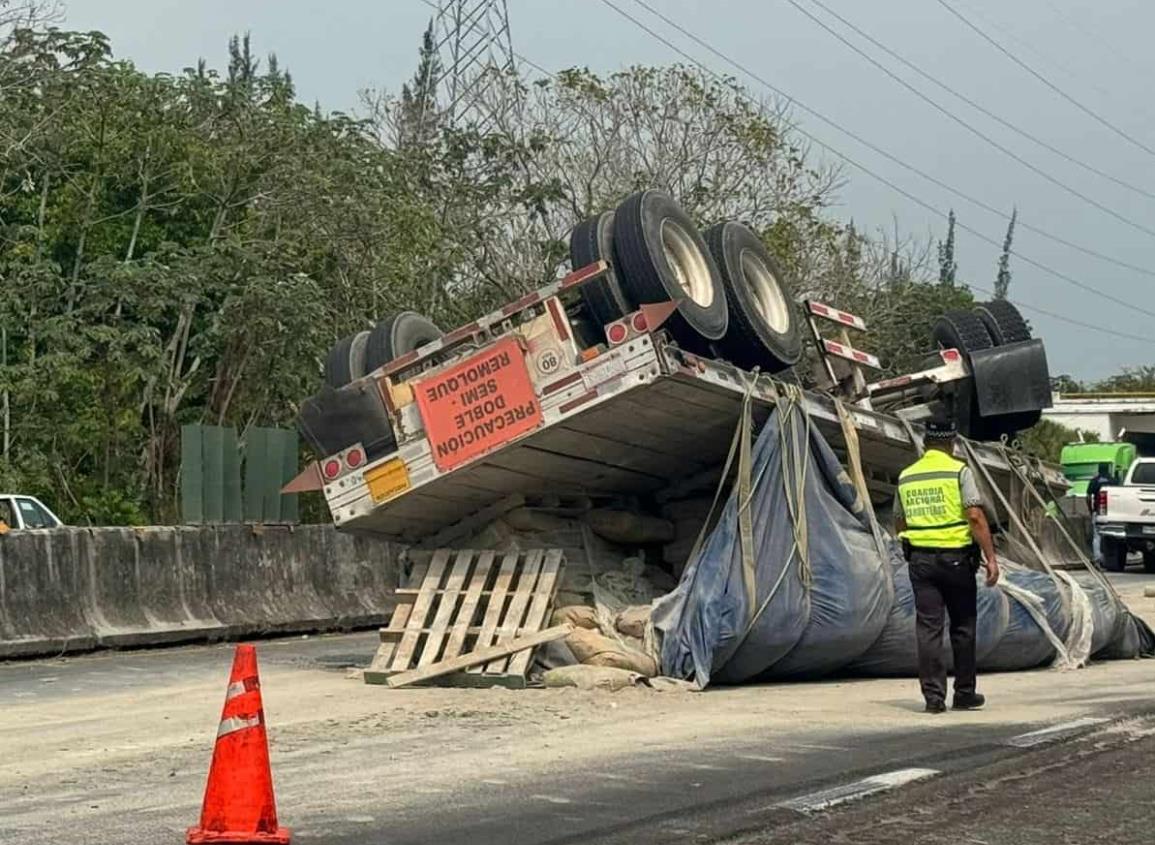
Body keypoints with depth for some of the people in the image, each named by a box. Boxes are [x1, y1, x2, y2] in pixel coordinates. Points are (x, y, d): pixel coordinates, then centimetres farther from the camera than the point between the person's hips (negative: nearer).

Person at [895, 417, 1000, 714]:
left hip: (920, 559, 3)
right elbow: (976, 517, -15)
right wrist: (991, 558, -13)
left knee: (928, 629, 3)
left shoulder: (906, 476, 9)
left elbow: (900, 523, 17)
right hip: (956, 558, -3)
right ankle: (964, 693, 16)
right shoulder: (959, 471, -7)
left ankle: (934, 695, -1)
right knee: (963, 628, 9)